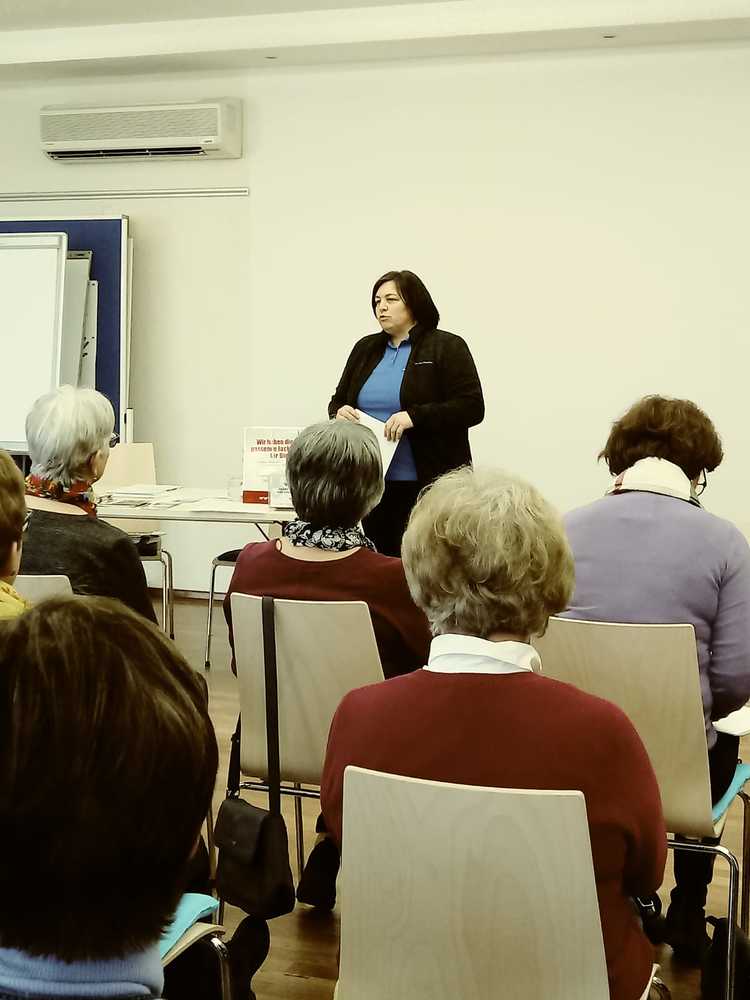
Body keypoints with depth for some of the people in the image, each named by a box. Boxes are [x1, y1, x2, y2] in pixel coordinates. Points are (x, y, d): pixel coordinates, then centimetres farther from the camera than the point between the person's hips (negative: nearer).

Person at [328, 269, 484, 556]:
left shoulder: (447, 348, -3)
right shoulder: (365, 349, 14)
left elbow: (471, 408, -11)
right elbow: (338, 400, 21)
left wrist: (414, 417, -22)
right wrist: (340, 412, -4)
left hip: (427, 483, -5)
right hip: (373, 482, 5)